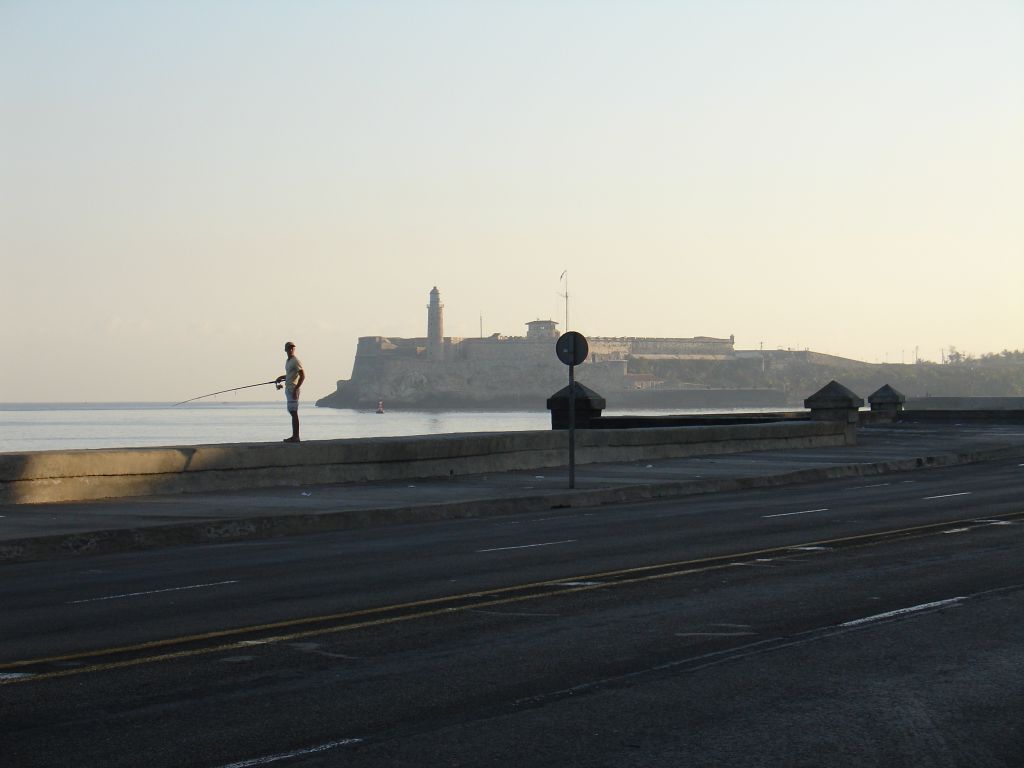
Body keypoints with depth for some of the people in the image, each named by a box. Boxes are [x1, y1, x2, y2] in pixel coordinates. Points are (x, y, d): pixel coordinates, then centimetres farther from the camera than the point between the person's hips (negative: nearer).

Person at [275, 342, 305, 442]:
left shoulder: (295, 361, -11)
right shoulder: (287, 361, 18)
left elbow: (302, 375, -18)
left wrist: (295, 389, -22)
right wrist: (281, 378, 18)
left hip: (293, 389, -10)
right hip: (288, 389, 10)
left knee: (294, 412, -11)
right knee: (292, 412, 10)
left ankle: (296, 436, -12)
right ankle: (294, 436, 12)